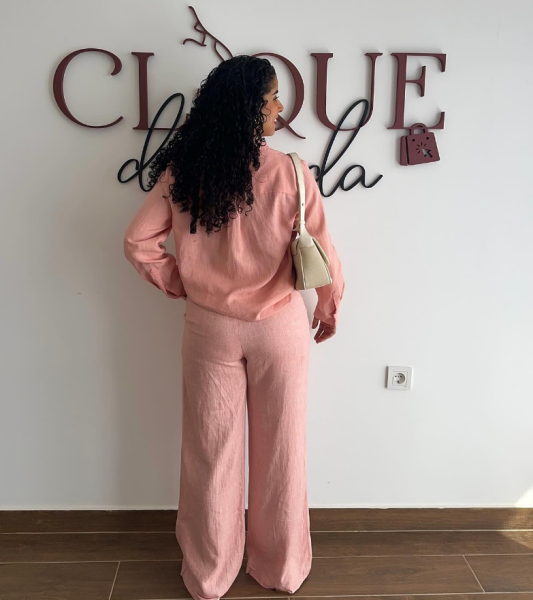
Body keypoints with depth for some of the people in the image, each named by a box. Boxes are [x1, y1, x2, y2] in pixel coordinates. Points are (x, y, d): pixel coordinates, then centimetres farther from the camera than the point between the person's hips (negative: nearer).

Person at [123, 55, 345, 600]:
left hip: (210, 328, 2)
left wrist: (178, 284, 7)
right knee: (280, 451, 15)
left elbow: (138, 242, -7)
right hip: (279, 326, -2)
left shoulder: (182, 171, -7)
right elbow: (320, 250, -10)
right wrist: (330, 305, 7)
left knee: (212, 452, 15)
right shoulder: (289, 173, -14)